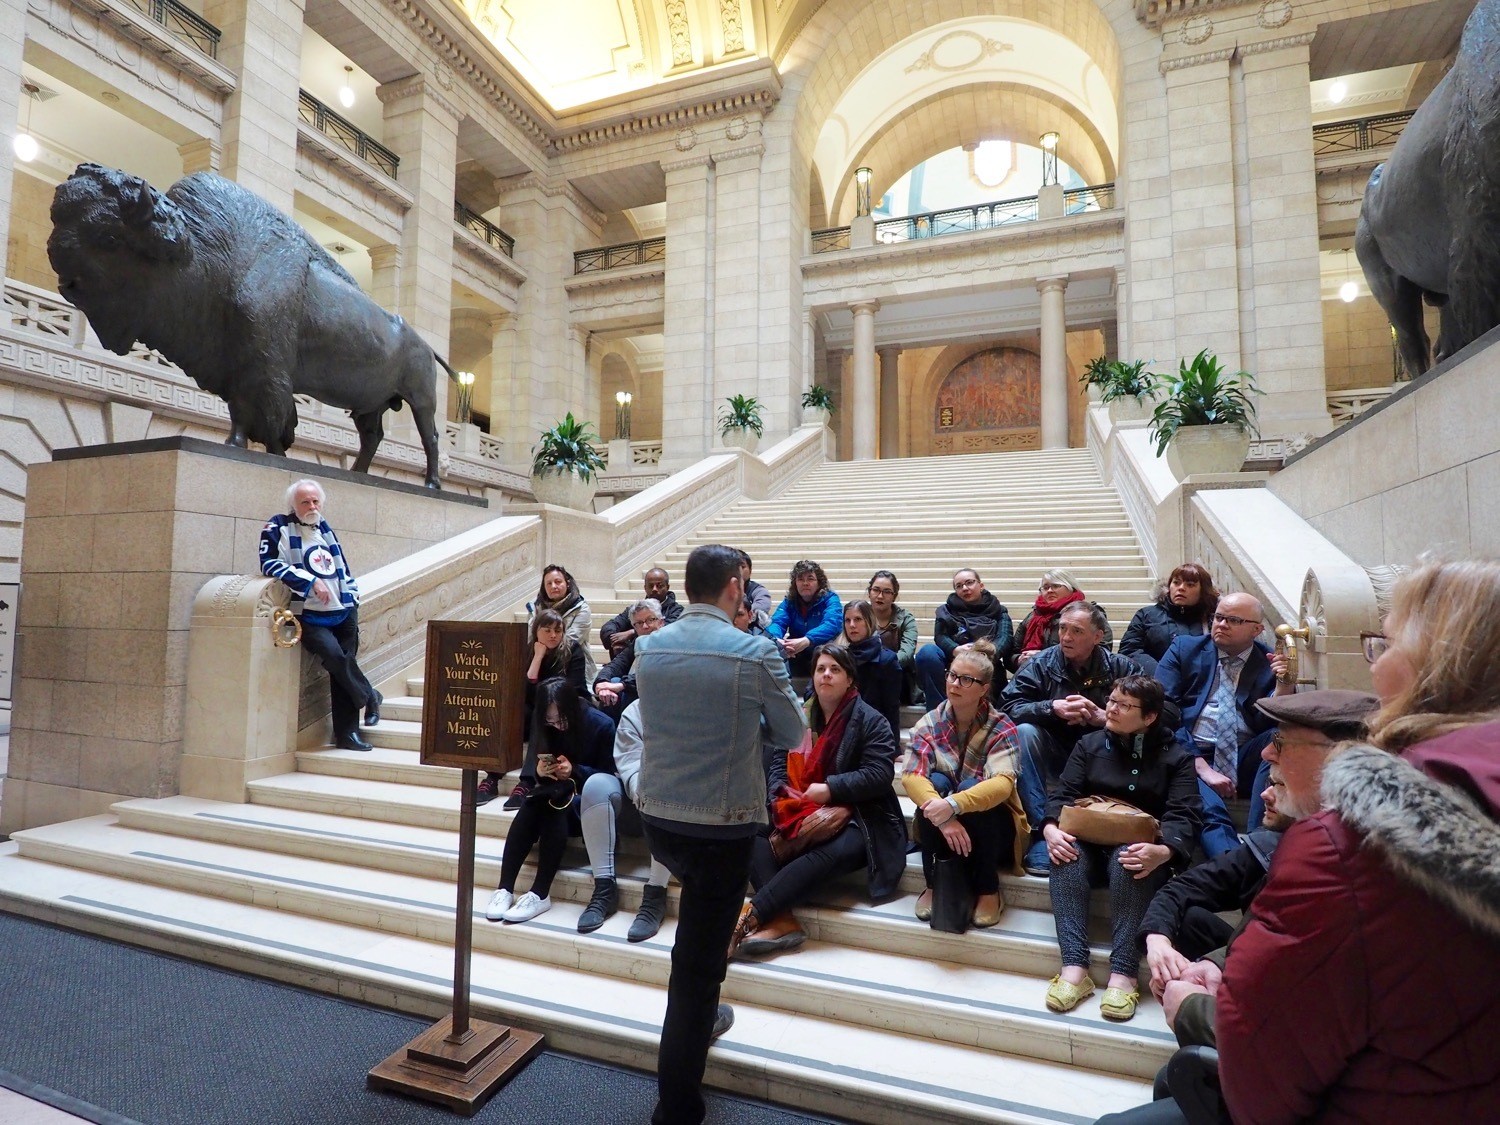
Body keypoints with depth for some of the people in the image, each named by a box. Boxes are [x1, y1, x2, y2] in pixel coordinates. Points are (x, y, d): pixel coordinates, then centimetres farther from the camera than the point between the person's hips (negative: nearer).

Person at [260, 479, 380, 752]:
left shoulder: (324, 528, 17)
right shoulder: (279, 527, -1)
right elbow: (269, 562, -13)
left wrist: (353, 597, 19)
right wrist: (311, 581, -20)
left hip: (344, 613, 5)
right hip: (311, 615, -5)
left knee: (342, 668, 1)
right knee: (335, 655, -26)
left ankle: (347, 732, 8)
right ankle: (369, 697, -1)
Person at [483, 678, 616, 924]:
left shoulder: (602, 725, -16)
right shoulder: (543, 724, -3)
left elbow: (608, 776, -11)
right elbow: (537, 764, 3)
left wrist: (575, 771, -26)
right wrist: (540, 771, -20)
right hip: (554, 794, 4)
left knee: (554, 803, -33)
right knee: (531, 804, -28)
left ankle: (540, 894, -33)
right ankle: (505, 888, -29)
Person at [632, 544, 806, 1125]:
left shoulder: (648, 647, -4)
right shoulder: (756, 652, -17)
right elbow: (792, 735, -5)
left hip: (657, 819, 5)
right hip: (723, 825, -5)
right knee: (697, 962, 8)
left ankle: (700, 1013, 49)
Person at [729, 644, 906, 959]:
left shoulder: (871, 721, -3)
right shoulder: (800, 717, 14)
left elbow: (879, 775, -13)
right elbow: (778, 762, 12)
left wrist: (831, 789, -20)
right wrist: (782, 795, -8)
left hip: (857, 818, -5)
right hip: (800, 814, 6)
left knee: (827, 854, -38)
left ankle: (749, 916, -41)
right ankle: (781, 921, -34)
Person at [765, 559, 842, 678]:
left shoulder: (830, 599, -4)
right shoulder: (789, 601, 7)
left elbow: (831, 624, -23)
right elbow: (777, 622, -9)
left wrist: (806, 640, -41)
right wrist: (776, 639, -34)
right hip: (796, 657, 3)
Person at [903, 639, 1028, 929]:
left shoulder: (1001, 729, -12)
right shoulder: (929, 723, -6)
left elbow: (1002, 784, -29)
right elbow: (910, 776, -20)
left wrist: (954, 805, -45)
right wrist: (942, 814, -37)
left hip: (991, 825, -1)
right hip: (940, 828, 2)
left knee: (970, 785, -32)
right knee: (936, 782, -28)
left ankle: (988, 891, -12)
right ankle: (934, 885, -13)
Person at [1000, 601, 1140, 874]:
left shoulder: (1122, 667, -4)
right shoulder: (1042, 663, -5)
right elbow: (1008, 706, -15)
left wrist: (1102, 717, -29)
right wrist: (1053, 707, -29)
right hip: (1052, 756, 0)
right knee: (1024, 731, -28)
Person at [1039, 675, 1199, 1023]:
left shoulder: (1176, 757, 6)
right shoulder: (1090, 745, 13)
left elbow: (1183, 816, -8)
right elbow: (1063, 795, 4)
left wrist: (1163, 851, -30)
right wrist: (1051, 828, -19)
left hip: (1139, 851, -2)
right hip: (1089, 845, 2)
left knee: (1128, 861, -35)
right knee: (1066, 853, -31)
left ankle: (1123, 974, -37)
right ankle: (1074, 967, -37)